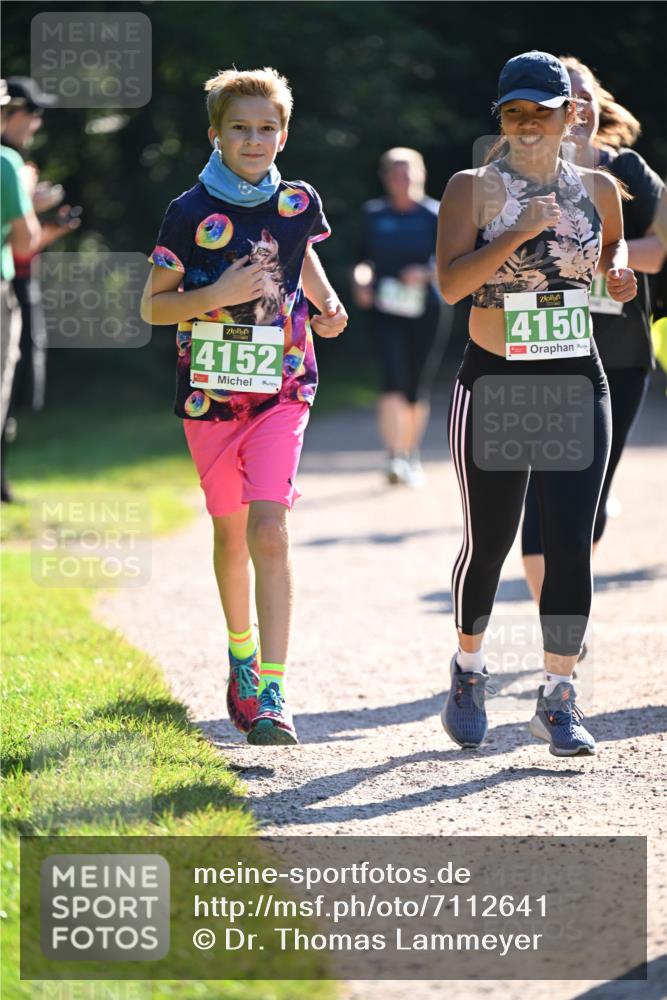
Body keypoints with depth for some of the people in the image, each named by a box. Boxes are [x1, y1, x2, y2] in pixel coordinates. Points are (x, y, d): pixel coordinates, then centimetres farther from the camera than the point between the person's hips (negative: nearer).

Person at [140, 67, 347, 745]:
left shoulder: (298, 204, 2)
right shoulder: (191, 212, -6)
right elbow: (152, 307, -2)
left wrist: (328, 305, 6)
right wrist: (219, 294, -18)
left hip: (280, 389, 0)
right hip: (209, 390, 0)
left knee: (269, 530, -15)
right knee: (230, 532, 14)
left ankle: (271, 695, -19)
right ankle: (241, 657, 39)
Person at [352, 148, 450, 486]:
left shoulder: (435, 215, 2)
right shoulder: (374, 215, 8)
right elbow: (365, 256, 16)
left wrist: (427, 273, -18)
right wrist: (362, 279, -4)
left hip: (427, 309, 0)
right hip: (386, 308, 0)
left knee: (418, 387, 6)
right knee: (393, 379, -18)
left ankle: (411, 457, 25)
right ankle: (395, 457, -24)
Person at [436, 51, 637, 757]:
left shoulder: (597, 188, 6)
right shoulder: (473, 187, -4)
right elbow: (451, 282, -16)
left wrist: (618, 271, 6)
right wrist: (521, 233, -24)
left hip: (578, 382, 2)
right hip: (492, 382, -2)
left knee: (571, 542, -6)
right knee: (489, 541, 5)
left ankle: (557, 700, 1)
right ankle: (468, 668, 30)